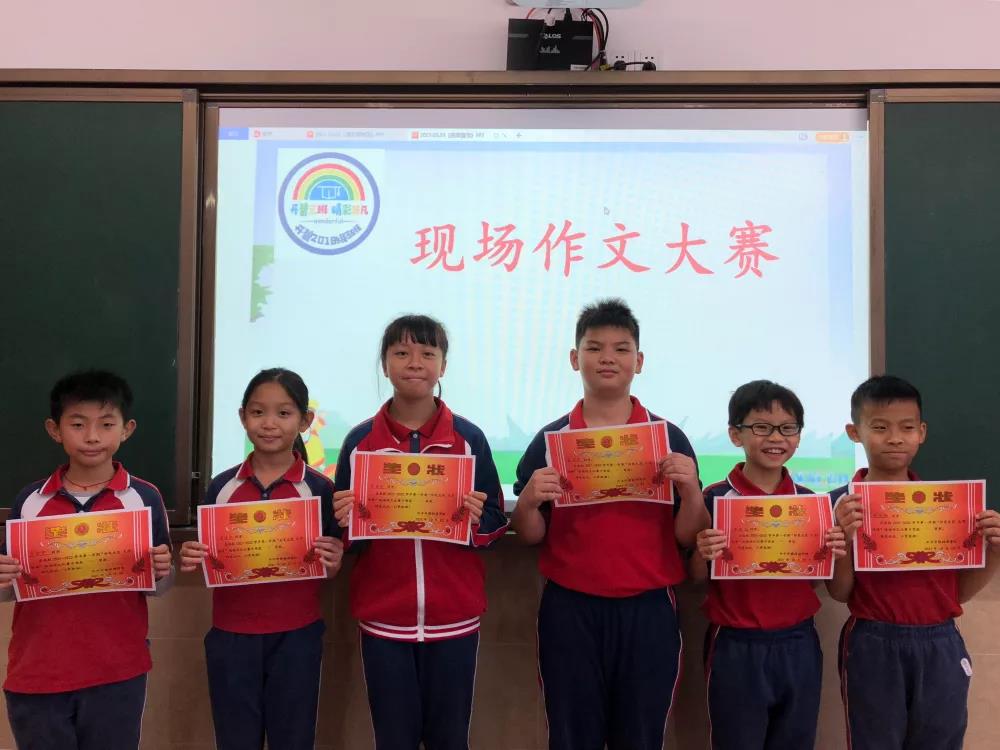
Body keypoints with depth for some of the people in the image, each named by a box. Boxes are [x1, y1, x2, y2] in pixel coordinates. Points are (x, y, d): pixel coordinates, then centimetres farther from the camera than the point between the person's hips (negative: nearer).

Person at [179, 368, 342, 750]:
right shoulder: (222, 486, 0)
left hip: (296, 636, -2)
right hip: (231, 636, 2)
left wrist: (333, 564, -19)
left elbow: (328, 570, 2)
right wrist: (190, 561, -12)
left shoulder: (320, 489, -6)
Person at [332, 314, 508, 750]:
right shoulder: (360, 440, 0)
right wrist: (345, 522, -16)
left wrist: (477, 519, -18)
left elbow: (496, 525, 3)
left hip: (454, 619, 0)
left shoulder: (469, 438, -2)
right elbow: (344, 539, 6)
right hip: (383, 620, 1)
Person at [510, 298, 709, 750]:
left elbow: (689, 539, 3)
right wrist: (529, 500, -14)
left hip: (647, 610, 0)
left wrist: (690, 489, -15)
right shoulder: (549, 440, 2)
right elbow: (530, 537, 5)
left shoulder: (669, 438, 2)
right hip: (569, 611, 0)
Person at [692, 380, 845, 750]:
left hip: (798, 646, 4)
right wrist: (703, 555, -23)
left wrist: (834, 554, -9)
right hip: (736, 649, -4)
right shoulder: (715, 498, -9)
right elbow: (697, 578, -3)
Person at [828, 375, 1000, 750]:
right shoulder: (843, 503, -7)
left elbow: (959, 592, 9)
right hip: (874, 649, -3)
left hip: (941, 648, 3)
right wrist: (843, 539, -21)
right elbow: (840, 593, -5)